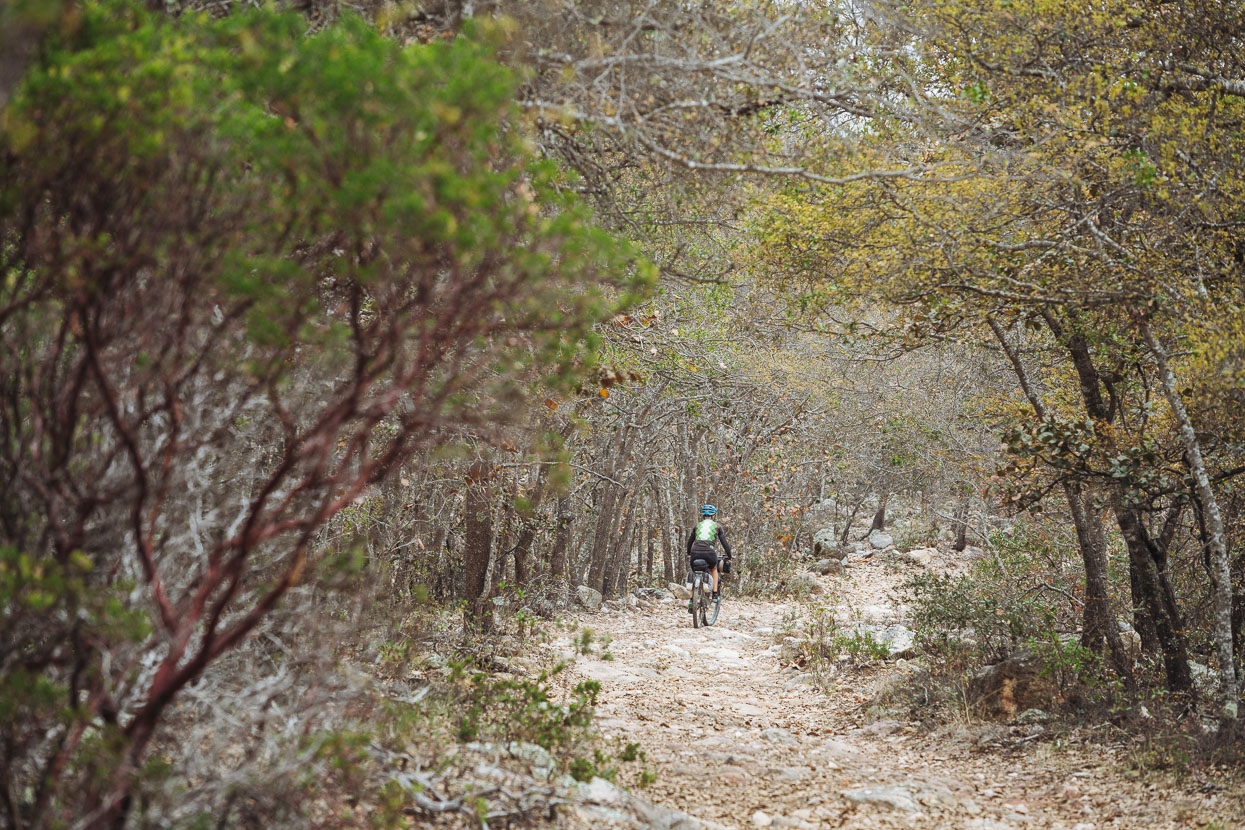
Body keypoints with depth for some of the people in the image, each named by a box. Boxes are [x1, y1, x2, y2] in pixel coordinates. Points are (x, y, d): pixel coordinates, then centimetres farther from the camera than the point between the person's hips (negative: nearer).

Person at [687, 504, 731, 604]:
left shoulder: (697, 526, 22)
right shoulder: (717, 526, 16)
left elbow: (690, 542, 30)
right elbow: (724, 542, 16)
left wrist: (688, 554, 46)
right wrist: (729, 556, 26)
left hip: (695, 554, 1)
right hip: (710, 554, -1)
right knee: (713, 570, 30)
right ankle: (715, 595, 20)